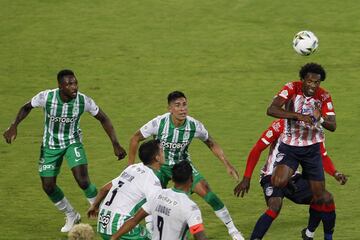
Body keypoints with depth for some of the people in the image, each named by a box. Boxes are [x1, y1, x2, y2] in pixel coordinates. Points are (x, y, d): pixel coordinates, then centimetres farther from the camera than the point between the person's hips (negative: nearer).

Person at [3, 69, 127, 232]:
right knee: (48, 186, 4)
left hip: (72, 142, -1)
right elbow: (27, 107, -5)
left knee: (83, 181, -20)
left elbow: (103, 119, -8)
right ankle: (71, 216, 29)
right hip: (50, 144, 2)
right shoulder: (46, 97, -25)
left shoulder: (83, 101, -23)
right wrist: (14, 126, -19)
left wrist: (115, 144, -13)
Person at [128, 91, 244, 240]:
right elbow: (136, 138, -10)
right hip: (160, 165, -1)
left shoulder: (194, 126, -21)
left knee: (206, 191, -12)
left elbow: (211, 144, -1)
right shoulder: (159, 123, -27)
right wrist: (131, 166, -8)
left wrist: (227, 165, -5)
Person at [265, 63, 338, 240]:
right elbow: (271, 109, -26)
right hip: (289, 146, -1)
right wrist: (298, 115, -37)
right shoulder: (292, 88, -14)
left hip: (312, 147, 1)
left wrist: (321, 119, -32)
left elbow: (332, 126, -9)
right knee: (278, 182, -28)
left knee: (320, 195, -1)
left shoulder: (324, 97, -7)